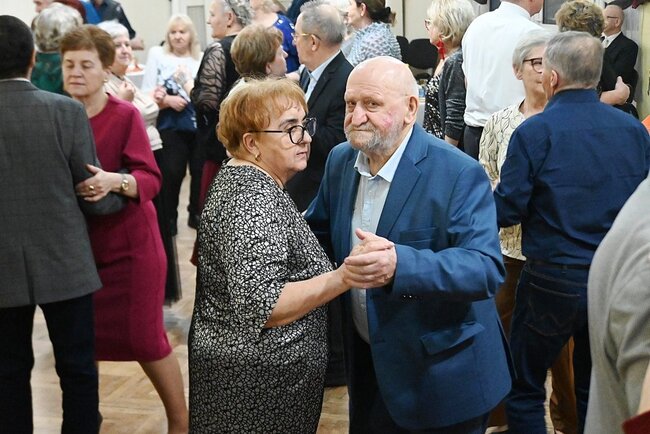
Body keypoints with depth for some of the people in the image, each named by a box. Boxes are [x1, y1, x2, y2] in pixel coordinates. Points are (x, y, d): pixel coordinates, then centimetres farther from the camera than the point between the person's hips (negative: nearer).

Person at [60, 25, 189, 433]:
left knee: (144, 337, 1)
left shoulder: (126, 115, -11)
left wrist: (115, 181, -35)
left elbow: (151, 179, -16)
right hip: (77, 243, 4)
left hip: (128, 243, -4)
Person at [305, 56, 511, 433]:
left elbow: (487, 268, -29)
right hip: (367, 363, 6)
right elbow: (320, 233, 14)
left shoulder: (459, 174, -21)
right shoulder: (340, 160, 0)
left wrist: (399, 264, -44)